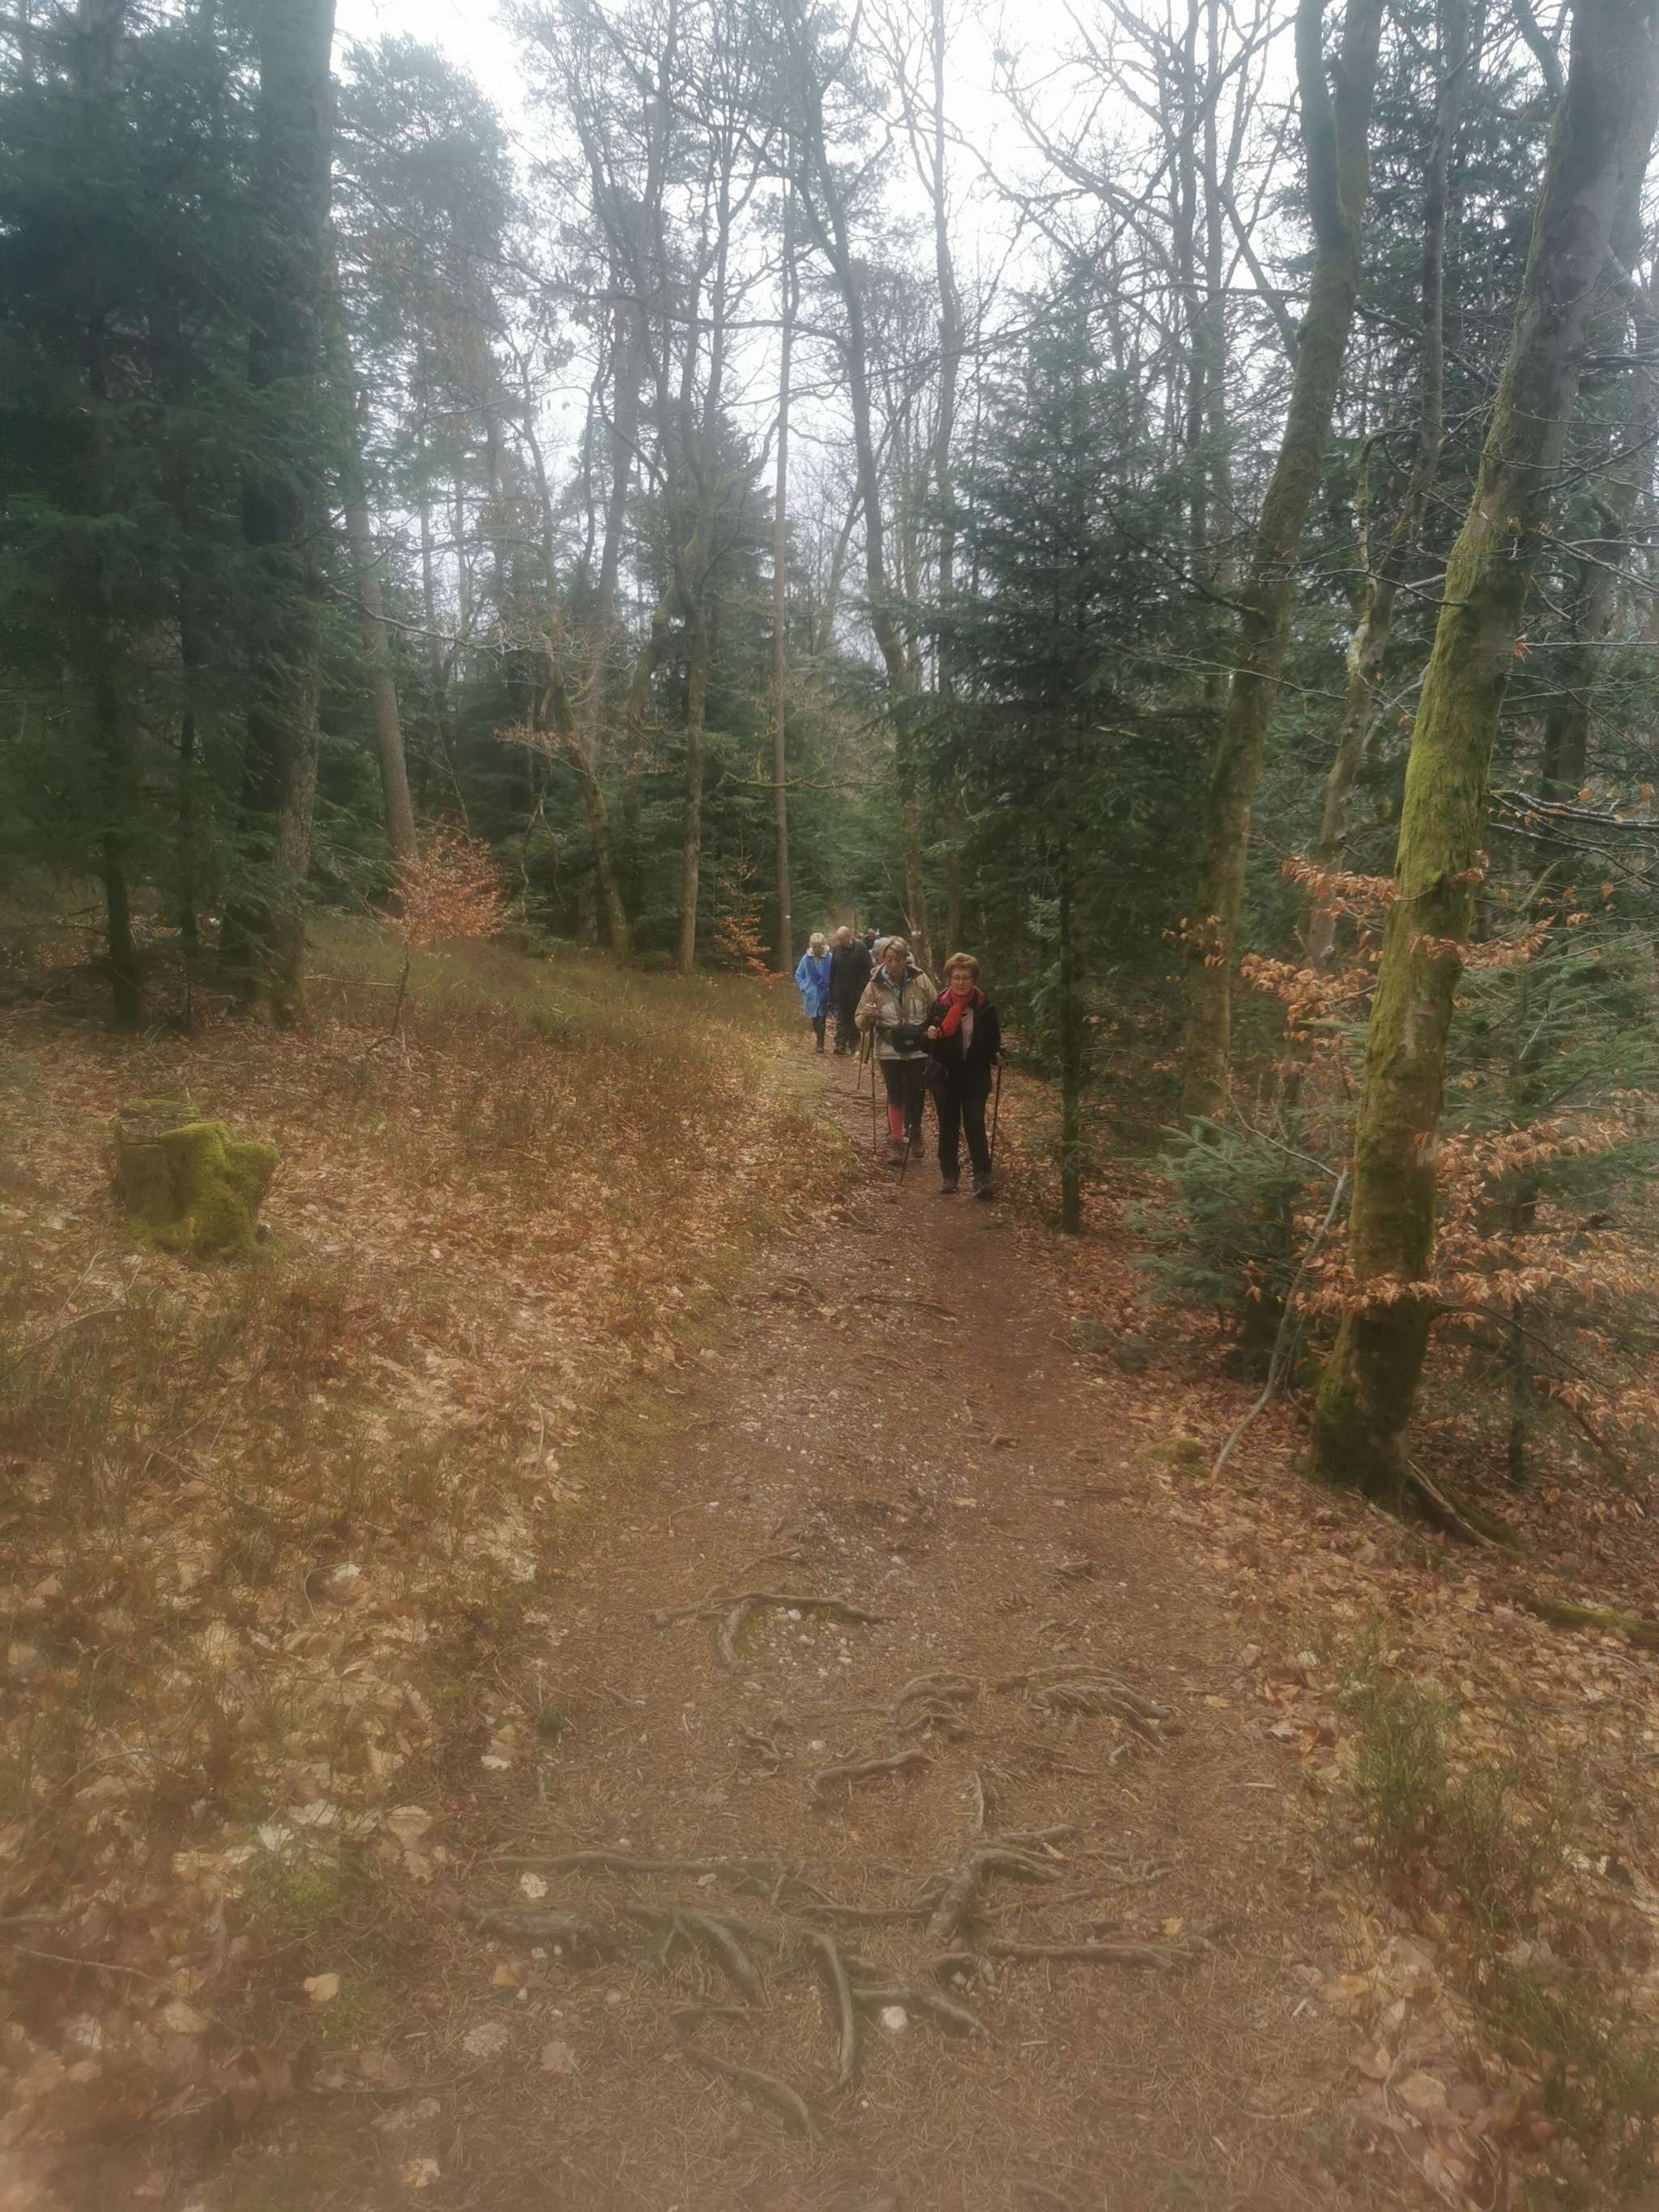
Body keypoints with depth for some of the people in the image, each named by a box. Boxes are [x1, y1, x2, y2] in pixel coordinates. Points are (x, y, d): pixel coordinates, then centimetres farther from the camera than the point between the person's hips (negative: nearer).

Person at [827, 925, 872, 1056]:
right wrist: (831, 990, 3)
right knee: (841, 1020, -2)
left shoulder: (861, 948, -9)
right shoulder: (836, 949, 0)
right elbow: (832, 971, 5)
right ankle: (840, 1045, -4)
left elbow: (868, 970, -8)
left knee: (855, 1020, 9)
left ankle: (853, 1044, 22)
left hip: (856, 992, -2)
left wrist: (862, 988, -12)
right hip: (840, 992, 2)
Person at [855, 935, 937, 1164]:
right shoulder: (875, 986, -5)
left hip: (918, 1050, 0)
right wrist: (867, 1016, -23)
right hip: (889, 1051, 0)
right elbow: (861, 1023, 0)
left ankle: (913, 1133, 34)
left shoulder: (920, 980, -6)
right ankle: (896, 1141, 18)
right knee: (895, 1097, 5)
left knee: (915, 1095, 9)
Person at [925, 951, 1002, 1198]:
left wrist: (996, 1055, -11)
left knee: (975, 1125, -8)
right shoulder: (939, 1005, -4)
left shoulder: (985, 1007, -5)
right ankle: (950, 1177, 19)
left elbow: (993, 1040, 6)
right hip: (945, 1077, 1)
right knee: (948, 1128, 9)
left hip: (975, 1077, -1)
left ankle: (982, 1177, -3)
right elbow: (927, 1043, 3)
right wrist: (930, 1036, -18)